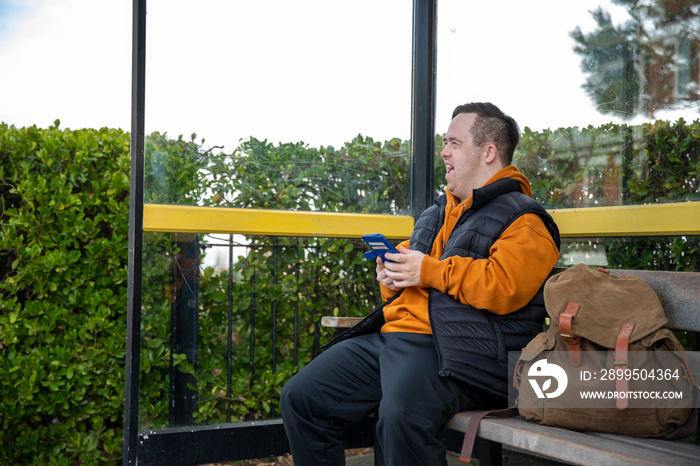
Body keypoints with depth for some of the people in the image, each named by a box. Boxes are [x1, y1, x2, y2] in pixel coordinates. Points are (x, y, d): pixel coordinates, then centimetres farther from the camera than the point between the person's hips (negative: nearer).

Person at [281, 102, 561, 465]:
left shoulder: (522, 220, 1)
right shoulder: (436, 214, 28)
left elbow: (504, 287, -17)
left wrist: (429, 271, -13)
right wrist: (391, 275, 13)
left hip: (457, 350, -8)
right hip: (390, 335, 8)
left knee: (400, 416, -38)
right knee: (300, 398, -4)